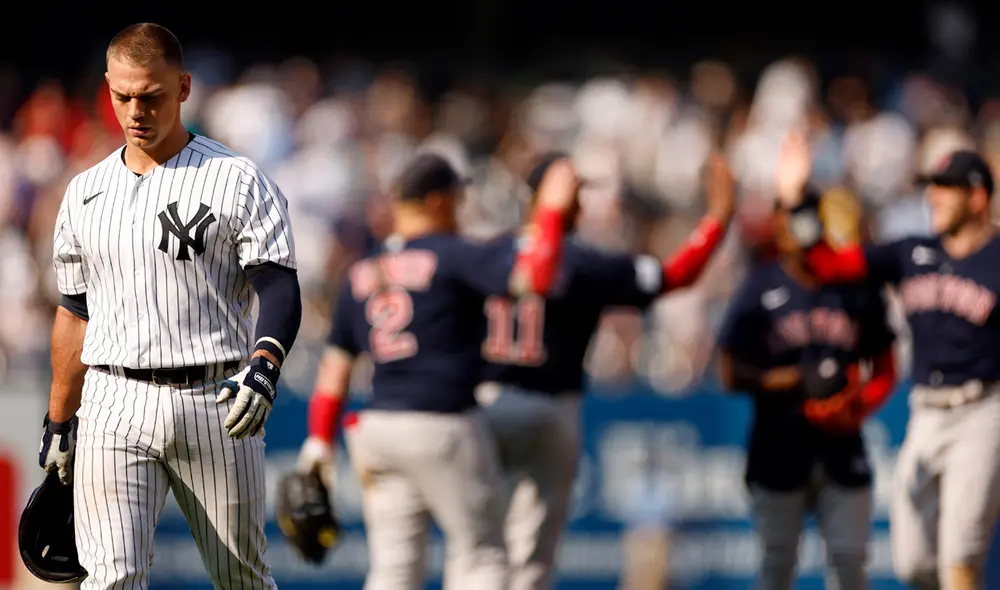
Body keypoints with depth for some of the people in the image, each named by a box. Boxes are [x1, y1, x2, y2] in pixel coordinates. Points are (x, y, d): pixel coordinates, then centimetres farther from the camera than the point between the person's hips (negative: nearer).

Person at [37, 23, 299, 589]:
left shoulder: (237, 181, 0)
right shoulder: (86, 192, 14)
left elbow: (280, 288, -9)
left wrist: (264, 364, -28)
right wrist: (58, 422, 20)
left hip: (214, 403, -2)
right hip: (113, 408, 2)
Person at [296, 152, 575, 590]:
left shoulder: (360, 275, 12)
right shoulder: (452, 256, -7)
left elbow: (335, 363, 11)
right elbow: (533, 276, -20)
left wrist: (319, 439, 12)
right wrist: (551, 209, -9)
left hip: (377, 425, 6)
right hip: (443, 430, -6)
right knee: (480, 554, 4)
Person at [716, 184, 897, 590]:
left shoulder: (858, 291, 7)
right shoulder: (760, 290, 0)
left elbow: (885, 370, 12)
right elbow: (732, 374, -1)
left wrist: (858, 405, -8)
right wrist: (793, 380, -15)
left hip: (842, 449, 2)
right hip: (779, 451, -2)